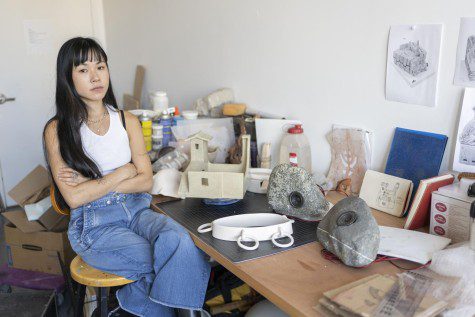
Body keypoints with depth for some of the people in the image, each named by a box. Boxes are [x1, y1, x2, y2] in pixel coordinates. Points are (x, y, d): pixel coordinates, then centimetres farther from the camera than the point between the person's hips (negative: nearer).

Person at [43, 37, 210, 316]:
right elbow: (74, 197, -11)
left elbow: (146, 181, 0)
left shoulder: (128, 121, 7)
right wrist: (123, 173, -8)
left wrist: (92, 184, -9)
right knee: (173, 262, -24)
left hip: (136, 209, 4)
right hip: (93, 223, -4)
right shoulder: (57, 130, -4)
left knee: (179, 241, -29)